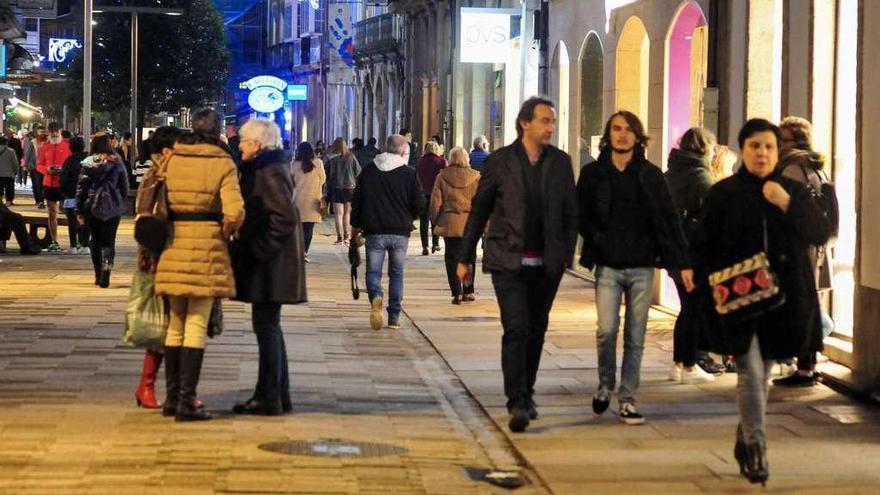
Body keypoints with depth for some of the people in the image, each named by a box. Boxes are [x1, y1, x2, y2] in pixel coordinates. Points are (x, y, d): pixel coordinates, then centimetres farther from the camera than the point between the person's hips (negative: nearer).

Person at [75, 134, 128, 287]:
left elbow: (81, 187, -3)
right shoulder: (117, 163, 0)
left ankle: (98, 276, 14)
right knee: (109, 241, 3)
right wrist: (121, 203, 17)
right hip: (113, 207, 0)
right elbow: (125, 187, 3)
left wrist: (79, 211, 2)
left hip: (92, 207, 0)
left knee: (96, 241, 14)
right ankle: (106, 270, -20)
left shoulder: (88, 163, -3)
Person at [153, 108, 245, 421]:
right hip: (207, 243, -4)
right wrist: (226, 231, 3)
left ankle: (172, 396, 17)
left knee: (176, 323, 14)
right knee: (197, 325, -1)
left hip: (174, 243, 4)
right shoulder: (223, 164, -6)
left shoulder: (172, 160, 6)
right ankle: (186, 401, -4)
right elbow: (234, 212, -15)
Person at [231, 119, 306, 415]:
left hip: (270, 261, -11)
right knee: (269, 326, 15)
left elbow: (285, 218, -23)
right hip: (269, 260, 11)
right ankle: (278, 395, 21)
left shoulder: (270, 173, -16)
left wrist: (258, 250, -21)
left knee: (266, 326, -7)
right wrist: (247, 246, 15)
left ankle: (269, 399, -3)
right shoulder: (267, 168, 16)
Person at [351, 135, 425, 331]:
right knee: (396, 273, 12)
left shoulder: (368, 171, 2)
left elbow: (356, 199, 6)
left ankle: (375, 296, -26)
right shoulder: (409, 173, -4)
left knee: (373, 271, 6)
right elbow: (420, 203, -4)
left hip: (374, 231, 0)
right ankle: (394, 317, 10)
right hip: (400, 232, 0)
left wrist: (356, 225, 18)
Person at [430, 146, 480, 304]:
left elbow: (435, 202, 1)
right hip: (471, 223, 1)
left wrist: (435, 222, 11)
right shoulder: (475, 177, -2)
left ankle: (457, 293, -1)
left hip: (449, 223, -1)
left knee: (452, 257, 5)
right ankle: (468, 291, 16)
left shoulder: (442, 177, -2)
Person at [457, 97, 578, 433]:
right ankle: (517, 403, -12)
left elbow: (570, 213, 10)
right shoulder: (500, 161, -1)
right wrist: (465, 257, 3)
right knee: (516, 329, -12)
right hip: (509, 262, -3)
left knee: (536, 330, 11)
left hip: (547, 264, 3)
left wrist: (566, 255, 2)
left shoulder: (560, 162, 6)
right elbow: (479, 211, 3)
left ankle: (526, 394, 25)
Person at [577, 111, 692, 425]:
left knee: (635, 338, 3)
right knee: (607, 330, -11)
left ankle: (627, 401, 10)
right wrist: (597, 243, -4)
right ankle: (605, 386, 15)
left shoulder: (650, 174, 3)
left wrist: (682, 262, -3)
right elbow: (581, 216, 8)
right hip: (608, 266, -1)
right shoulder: (593, 174, 3)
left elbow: (668, 220, 2)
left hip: (642, 266, 1)